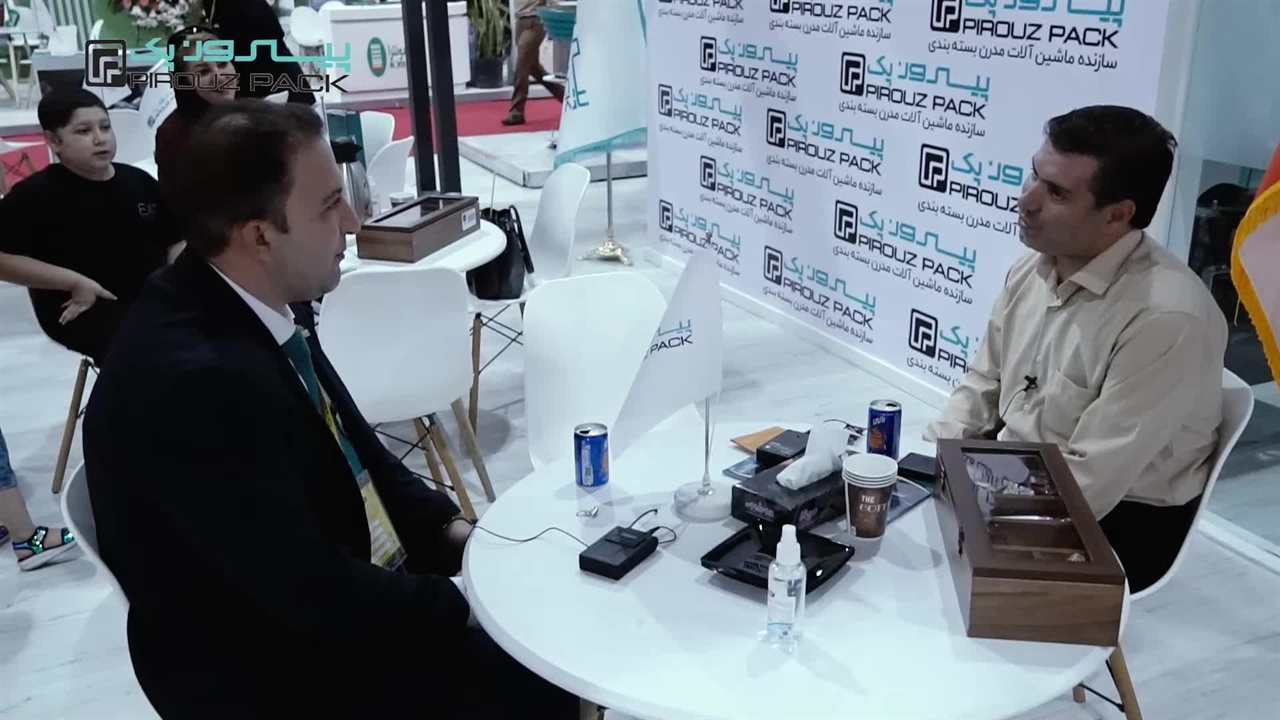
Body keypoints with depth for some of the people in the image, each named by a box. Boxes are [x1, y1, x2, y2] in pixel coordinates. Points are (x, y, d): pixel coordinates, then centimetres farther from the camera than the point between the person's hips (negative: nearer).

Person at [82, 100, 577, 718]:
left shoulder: (255, 304, -5)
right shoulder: (197, 380, -32)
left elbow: (352, 447, 9)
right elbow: (312, 593, -27)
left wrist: (448, 528, -2)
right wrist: (464, 603, -14)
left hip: (336, 587, 8)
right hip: (273, 670, -8)